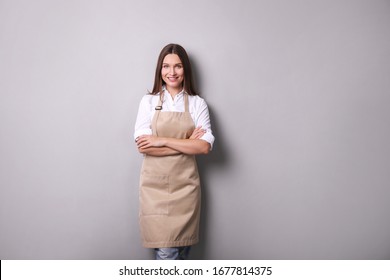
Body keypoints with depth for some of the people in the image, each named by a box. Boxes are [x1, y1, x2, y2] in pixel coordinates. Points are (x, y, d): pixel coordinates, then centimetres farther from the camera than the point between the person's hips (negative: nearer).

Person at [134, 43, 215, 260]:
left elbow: (205, 146, -8)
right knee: (166, 252, -3)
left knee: (181, 251, 8)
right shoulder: (148, 101, 2)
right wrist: (188, 143, -11)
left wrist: (162, 140, -13)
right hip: (155, 185, -1)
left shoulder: (197, 104, 4)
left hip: (185, 185, 1)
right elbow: (143, 145, -9)